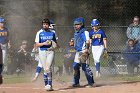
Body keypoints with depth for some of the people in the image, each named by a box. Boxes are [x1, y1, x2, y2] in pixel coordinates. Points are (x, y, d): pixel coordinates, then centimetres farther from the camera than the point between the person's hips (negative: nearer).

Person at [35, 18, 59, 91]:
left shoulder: (52, 33, 9)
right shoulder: (39, 33, 4)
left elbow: (56, 43, 18)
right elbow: (37, 44, -1)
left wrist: (55, 46, -4)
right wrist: (44, 43, -18)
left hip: (50, 51, 0)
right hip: (42, 52, 0)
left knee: (48, 68, -15)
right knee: (45, 69, 1)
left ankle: (49, 84, -15)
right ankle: (46, 84, 13)